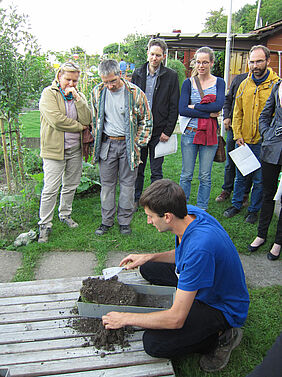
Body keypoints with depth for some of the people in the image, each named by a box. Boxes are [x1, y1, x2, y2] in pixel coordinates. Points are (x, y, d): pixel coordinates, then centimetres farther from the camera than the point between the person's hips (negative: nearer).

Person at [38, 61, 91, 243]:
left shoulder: (79, 96, 10)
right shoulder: (49, 93, -5)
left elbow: (87, 120, -5)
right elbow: (56, 119, -19)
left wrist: (77, 98, -13)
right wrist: (79, 127, -9)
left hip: (75, 149, 5)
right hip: (54, 148, -5)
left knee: (71, 185, 16)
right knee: (51, 189, -3)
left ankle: (65, 214, 36)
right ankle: (45, 225, 10)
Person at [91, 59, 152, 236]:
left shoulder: (135, 92, -8)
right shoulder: (98, 92, 1)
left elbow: (146, 120, 1)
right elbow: (94, 118, 14)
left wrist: (138, 143, -2)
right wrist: (97, 140, 10)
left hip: (128, 144, -2)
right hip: (106, 144, 2)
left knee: (127, 183, 5)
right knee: (107, 183, 8)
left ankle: (125, 221, 19)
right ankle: (107, 221, 21)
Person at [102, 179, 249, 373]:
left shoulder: (199, 245, -38)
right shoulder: (189, 212, -12)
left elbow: (176, 319, -31)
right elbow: (182, 253, 13)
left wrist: (125, 318, -19)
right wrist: (149, 257, 0)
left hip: (223, 307, -8)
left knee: (153, 343, -22)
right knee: (148, 269, 14)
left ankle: (222, 338, -2)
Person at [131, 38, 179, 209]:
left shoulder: (171, 76, -3)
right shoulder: (137, 74, 6)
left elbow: (174, 106, -3)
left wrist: (168, 130, -9)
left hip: (159, 131, -3)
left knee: (156, 171, 7)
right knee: (137, 168, 12)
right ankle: (136, 199, 28)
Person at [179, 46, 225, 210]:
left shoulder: (219, 82, 6)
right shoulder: (188, 83, 4)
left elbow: (219, 105, -12)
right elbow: (182, 109, -10)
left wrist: (194, 106, -12)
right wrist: (209, 114, -13)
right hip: (190, 133, 0)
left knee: (205, 176, 7)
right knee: (186, 175, 6)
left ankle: (201, 210, 21)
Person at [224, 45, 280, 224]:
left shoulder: (277, 84, -6)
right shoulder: (244, 84, 7)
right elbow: (238, 113, 10)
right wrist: (238, 135, 2)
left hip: (263, 142, -3)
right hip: (243, 140, 4)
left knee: (259, 179, 8)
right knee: (240, 176, 15)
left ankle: (254, 210, 24)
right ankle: (236, 204, 31)